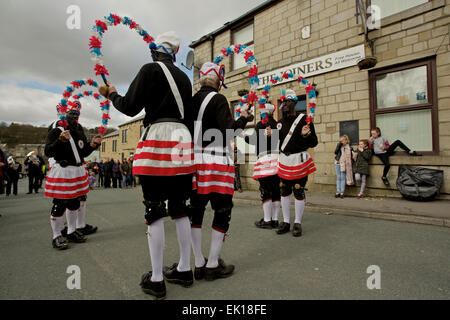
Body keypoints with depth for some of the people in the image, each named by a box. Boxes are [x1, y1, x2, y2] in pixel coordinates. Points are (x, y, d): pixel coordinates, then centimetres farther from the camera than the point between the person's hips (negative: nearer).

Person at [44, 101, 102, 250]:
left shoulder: (79, 130, 16)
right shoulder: (56, 130, -7)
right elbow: (48, 152, -15)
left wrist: (92, 144, 1)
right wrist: (60, 140, -29)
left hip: (78, 170, 8)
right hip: (62, 171, -7)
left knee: (74, 203, 14)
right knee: (60, 204, -2)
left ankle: (72, 232, 27)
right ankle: (56, 236, 11)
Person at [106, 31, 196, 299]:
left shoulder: (150, 70, -1)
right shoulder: (183, 77, 18)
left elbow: (130, 107, -3)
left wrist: (113, 95, 18)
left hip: (158, 139, -6)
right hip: (182, 138, 7)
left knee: (154, 211, -1)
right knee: (180, 208, 11)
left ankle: (156, 280, 8)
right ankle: (185, 269, 21)